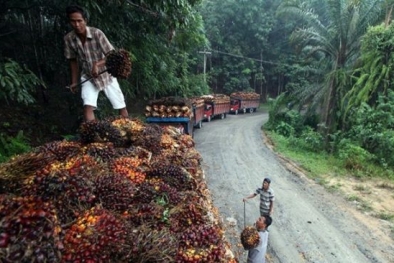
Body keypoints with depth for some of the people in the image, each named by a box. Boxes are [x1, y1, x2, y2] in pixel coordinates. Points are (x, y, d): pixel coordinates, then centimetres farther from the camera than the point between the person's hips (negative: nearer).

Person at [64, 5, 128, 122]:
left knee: (121, 107, 2)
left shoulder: (97, 33, -22)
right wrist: (74, 81, 6)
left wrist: (97, 64, -35)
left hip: (106, 75, -1)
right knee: (88, 106, -17)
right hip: (88, 77, 2)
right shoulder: (68, 39, -12)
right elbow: (73, 61, 3)